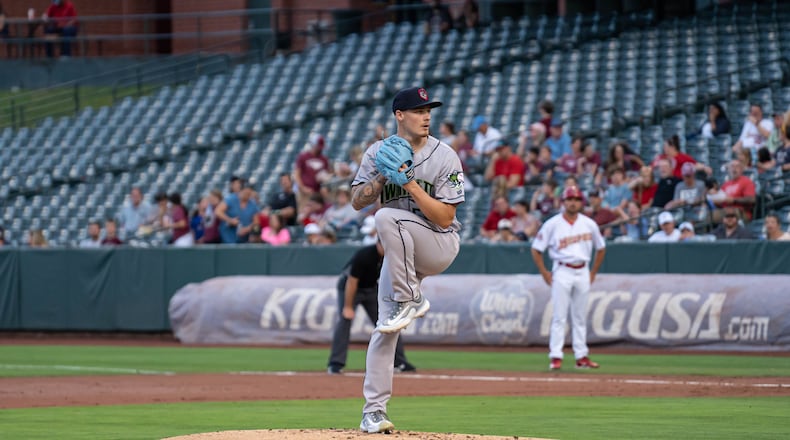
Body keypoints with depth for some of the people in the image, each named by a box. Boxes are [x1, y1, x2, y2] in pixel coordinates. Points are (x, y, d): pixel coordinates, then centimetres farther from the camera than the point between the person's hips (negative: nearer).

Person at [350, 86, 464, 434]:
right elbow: (357, 201, -3)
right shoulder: (379, 153, 0)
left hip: (440, 245, -4)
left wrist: (411, 185, -24)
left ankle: (410, 301, -23)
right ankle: (373, 411, 0)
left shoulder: (444, 157, -12)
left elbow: (445, 217, -16)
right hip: (400, 250, 4)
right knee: (385, 328, -6)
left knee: (387, 217, -32)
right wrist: (384, 177, -19)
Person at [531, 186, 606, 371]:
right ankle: (555, 356, -8)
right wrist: (544, 273, -4)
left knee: (580, 317, 9)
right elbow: (536, 249, 0)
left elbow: (601, 248, 17)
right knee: (559, 316, -7)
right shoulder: (552, 224, -4)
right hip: (562, 272, -4)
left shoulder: (589, 224, 6)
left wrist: (593, 272, 11)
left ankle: (581, 356, 13)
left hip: (583, 272, 4)